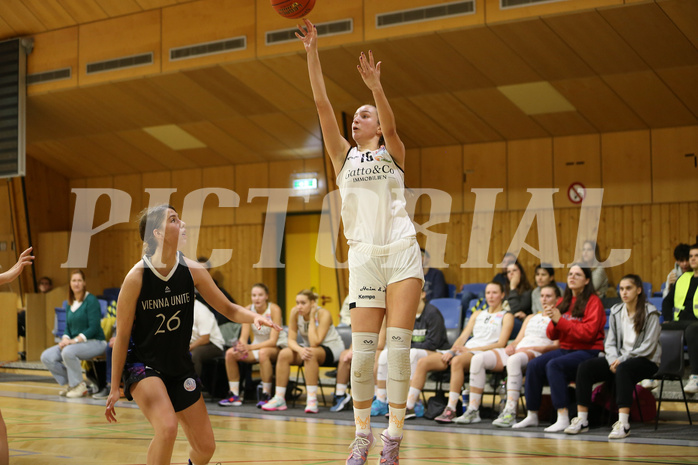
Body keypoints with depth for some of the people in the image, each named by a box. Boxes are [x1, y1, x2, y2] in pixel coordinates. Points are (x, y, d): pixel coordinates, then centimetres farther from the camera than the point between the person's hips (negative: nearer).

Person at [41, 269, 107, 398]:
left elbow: (94, 328, -17)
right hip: (75, 343, 8)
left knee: (68, 351, -36)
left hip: (95, 342, -8)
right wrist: (65, 339, -7)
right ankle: (69, 383, 5)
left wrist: (75, 340, -23)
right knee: (46, 357, -9)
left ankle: (79, 386, -16)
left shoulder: (91, 301, -11)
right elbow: (68, 327, 16)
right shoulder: (69, 304, 12)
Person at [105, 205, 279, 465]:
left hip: (180, 368, 5)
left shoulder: (192, 271, -9)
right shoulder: (136, 277, -20)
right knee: (167, 428, -32)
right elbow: (122, 336, -13)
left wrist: (254, 317, -21)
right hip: (143, 366, -5)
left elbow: (228, 309, 1)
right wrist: (115, 388, -9)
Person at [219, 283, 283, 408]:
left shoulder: (274, 309, -18)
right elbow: (243, 337, -6)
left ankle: (266, 395, -27)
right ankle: (234, 394, -8)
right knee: (230, 353, -17)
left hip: (277, 347, -5)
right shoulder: (248, 310, -5)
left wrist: (250, 347, -33)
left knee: (263, 352, -39)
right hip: (257, 347, 5)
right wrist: (241, 347, -31)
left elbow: (273, 341, -22)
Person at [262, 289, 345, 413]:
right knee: (284, 354, -21)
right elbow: (291, 340, -10)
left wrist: (312, 318, -28)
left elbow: (315, 343, -30)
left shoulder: (323, 314, -23)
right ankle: (279, 398, -15)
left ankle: (312, 399, -35)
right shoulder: (295, 313, -9)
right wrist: (300, 350, -32)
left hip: (332, 348, -5)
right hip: (308, 348, 5)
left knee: (311, 353, -37)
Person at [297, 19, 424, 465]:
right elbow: (323, 105, 5)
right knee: (362, 351, -3)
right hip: (364, 257, 2)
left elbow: (390, 121, -12)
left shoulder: (392, 152, 10)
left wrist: (376, 86, -29)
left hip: (402, 252, -2)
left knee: (398, 345, -6)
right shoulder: (344, 156, 14)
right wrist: (312, 53, -3)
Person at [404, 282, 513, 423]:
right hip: (463, 350, 7)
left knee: (457, 361, -41)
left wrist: (470, 349, -13)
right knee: (423, 362, -13)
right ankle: (409, 406, -16)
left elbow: (501, 344, -4)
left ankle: (451, 410, -42)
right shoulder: (477, 314, 29)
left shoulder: (506, 316, 10)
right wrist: (451, 351, -2)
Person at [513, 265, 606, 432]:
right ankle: (532, 415, -8)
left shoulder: (593, 302, -5)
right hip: (566, 349, 7)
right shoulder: (563, 302, 15)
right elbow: (552, 336, 13)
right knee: (534, 365, -16)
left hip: (588, 351, -7)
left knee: (554, 365, -31)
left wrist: (561, 321, -18)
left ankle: (563, 418, -32)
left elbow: (588, 332, -17)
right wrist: (554, 322, -10)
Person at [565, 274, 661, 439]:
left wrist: (622, 360, -18)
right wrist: (613, 360, -12)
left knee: (623, 369, -39)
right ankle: (582, 420, -20)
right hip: (619, 359, 6)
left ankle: (623, 423, -44)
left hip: (646, 361, -6)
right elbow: (610, 343, 9)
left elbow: (648, 347, -12)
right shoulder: (616, 312, 11)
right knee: (585, 367, -17)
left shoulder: (650, 313, -6)